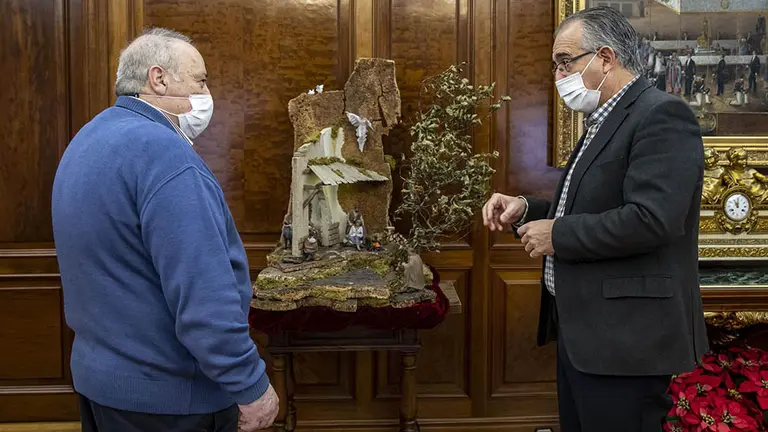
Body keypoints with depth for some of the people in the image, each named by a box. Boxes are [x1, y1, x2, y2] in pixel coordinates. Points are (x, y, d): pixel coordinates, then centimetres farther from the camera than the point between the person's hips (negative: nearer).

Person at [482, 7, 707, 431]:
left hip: (624, 338, -10)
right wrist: (527, 209, 6)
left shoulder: (661, 115, -15)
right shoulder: (603, 122, 16)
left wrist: (557, 235, -17)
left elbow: (650, 220, -27)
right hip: (582, 331, 10)